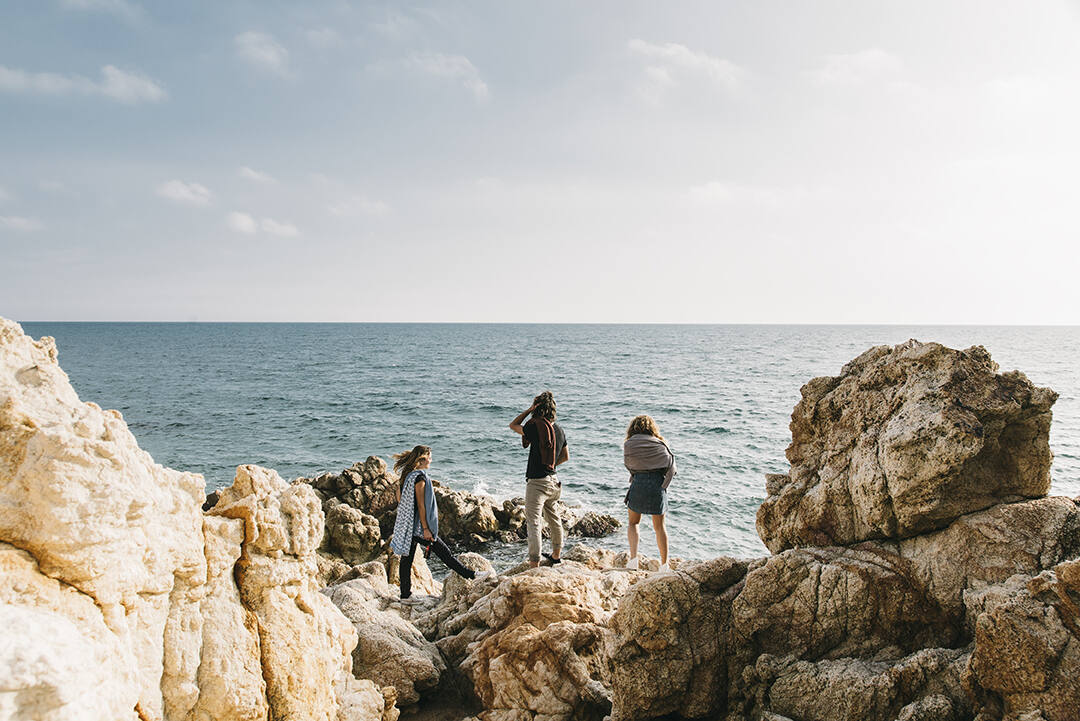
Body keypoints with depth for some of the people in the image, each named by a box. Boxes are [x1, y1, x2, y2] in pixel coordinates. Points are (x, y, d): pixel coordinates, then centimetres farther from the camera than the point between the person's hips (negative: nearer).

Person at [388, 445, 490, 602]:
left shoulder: (407, 475, 11)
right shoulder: (419, 477, -16)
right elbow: (420, 505, -18)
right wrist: (426, 529, -16)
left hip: (407, 526, 9)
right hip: (417, 526, -9)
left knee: (407, 559, 9)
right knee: (444, 552, -2)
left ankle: (405, 595, 13)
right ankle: (472, 575, 6)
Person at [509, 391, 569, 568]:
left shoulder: (536, 427, -17)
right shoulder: (559, 430, 6)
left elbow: (513, 425, -2)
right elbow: (565, 456, 17)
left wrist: (529, 410, -2)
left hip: (536, 482, -8)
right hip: (553, 480, 8)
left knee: (533, 522, -7)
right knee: (554, 519, 23)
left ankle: (534, 563, -11)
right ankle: (556, 555, 39)